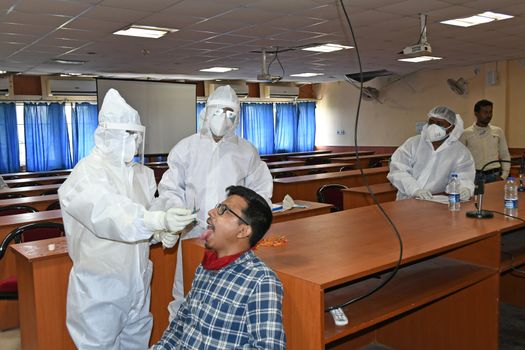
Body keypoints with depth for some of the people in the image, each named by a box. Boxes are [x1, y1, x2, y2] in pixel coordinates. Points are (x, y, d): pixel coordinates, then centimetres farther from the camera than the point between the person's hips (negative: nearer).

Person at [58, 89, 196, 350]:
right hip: (99, 291, -6)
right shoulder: (85, 177, -16)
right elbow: (111, 217, -34)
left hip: (138, 286, 6)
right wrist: (161, 220, -46)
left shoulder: (143, 174, 5)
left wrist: (162, 235, -6)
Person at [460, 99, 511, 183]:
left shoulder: (498, 132, 7)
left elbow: (505, 156, 11)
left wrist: (503, 176, 2)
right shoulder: (466, 134, -1)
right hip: (474, 176, -2)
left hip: (494, 176, 2)